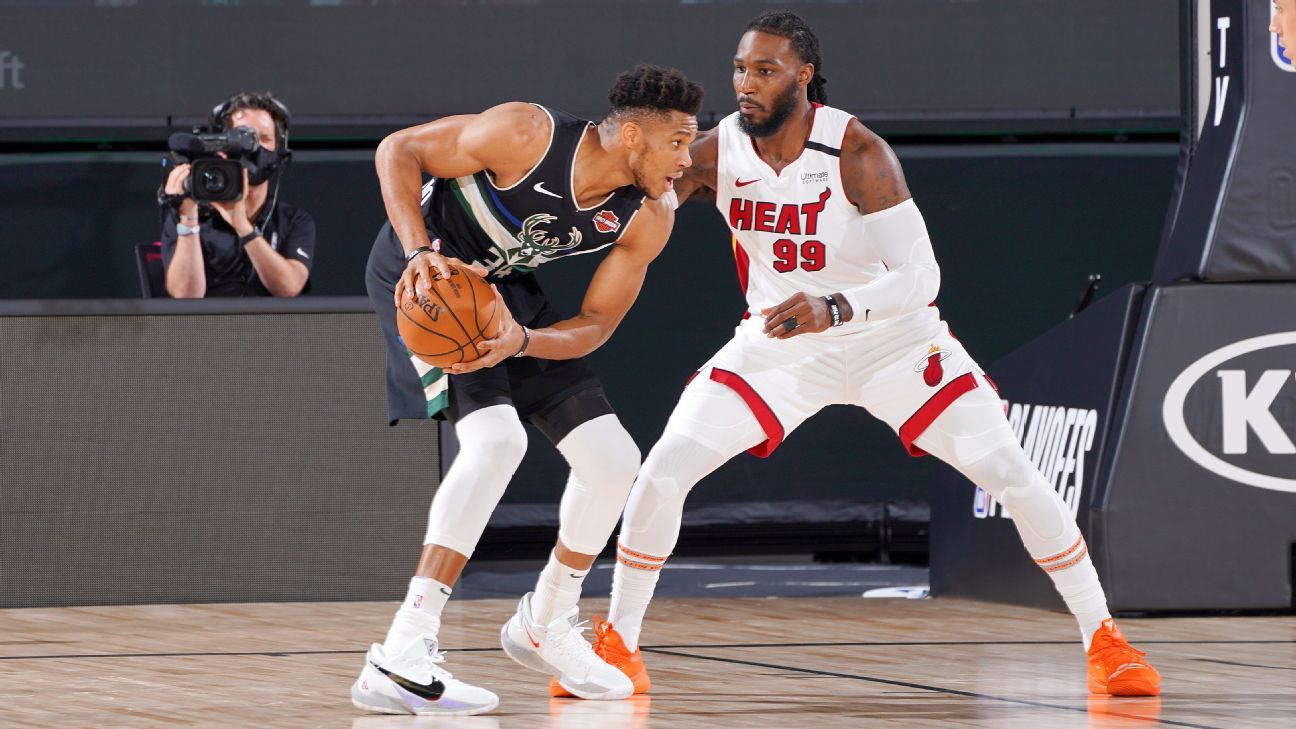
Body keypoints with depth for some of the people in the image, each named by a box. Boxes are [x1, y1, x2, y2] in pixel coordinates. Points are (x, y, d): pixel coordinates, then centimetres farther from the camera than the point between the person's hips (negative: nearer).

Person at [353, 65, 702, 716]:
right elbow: (398, 150, -19)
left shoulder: (648, 220, -12)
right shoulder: (526, 136, -29)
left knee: (614, 461, 3)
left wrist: (521, 340, -27)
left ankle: (545, 625, 29)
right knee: (496, 439, -29)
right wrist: (420, 251, -32)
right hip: (424, 275, -7)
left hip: (503, 289, 7)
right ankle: (399, 661, -33)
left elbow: (595, 325, -7)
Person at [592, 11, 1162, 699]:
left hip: (892, 338, -3)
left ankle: (1104, 639, 4)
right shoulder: (712, 153, -15)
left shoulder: (856, 153, -25)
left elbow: (921, 275, -30)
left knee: (1015, 477, -11)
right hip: (778, 340, 3)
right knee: (662, 472, -13)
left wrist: (836, 307, -47)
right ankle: (617, 643, 4)